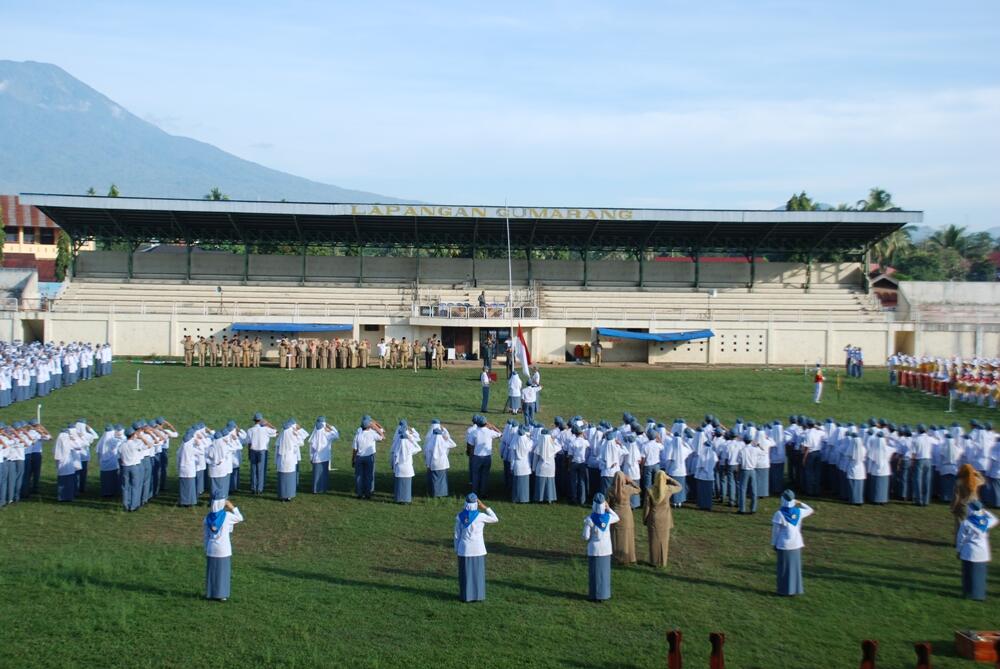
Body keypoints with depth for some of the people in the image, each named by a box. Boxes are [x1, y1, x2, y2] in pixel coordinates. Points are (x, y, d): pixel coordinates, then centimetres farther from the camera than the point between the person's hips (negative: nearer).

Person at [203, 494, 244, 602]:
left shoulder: (208, 517, 0)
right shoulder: (227, 515, -11)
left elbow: (206, 536, 5)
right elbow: (240, 518, 6)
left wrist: (206, 550, 13)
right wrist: (232, 507, 8)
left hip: (211, 548, 3)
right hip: (224, 548, -3)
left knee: (211, 571, 11)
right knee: (222, 572, 4)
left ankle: (210, 593, 15)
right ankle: (221, 595, 5)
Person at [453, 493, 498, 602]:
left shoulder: (459, 516, -5)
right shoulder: (480, 516, -13)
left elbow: (457, 535, 0)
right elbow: (495, 519, 3)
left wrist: (456, 550, 10)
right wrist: (484, 507, -2)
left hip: (464, 548, 2)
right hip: (478, 548, -2)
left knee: (465, 573, 10)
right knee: (478, 572, 9)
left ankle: (465, 596, 12)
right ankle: (478, 596, 12)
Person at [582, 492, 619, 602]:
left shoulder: (589, 519, -18)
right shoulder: (608, 517, -9)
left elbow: (586, 537, -15)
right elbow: (617, 518, 16)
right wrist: (608, 508, 7)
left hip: (594, 549, -3)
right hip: (606, 549, 3)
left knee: (594, 572, 7)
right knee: (605, 571, 14)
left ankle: (594, 595, 12)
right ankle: (604, 594, 18)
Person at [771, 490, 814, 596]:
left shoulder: (779, 514, -15)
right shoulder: (798, 512, -4)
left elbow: (775, 531, -10)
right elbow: (810, 510, 18)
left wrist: (774, 543, 1)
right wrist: (800, 503, 12)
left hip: (783, 545, -4)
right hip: (796, 544, 4)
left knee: (784, 568, 6)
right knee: (796, 566, 15)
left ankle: (785, 590, 10)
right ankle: (796, 589, 19)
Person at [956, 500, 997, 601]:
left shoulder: (966, 523, -13)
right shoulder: (986, 522, -4)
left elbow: (961, 539, -6)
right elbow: (994, 520, 20)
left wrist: (959, 550, 7)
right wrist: (985, 512, 18)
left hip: (969, 552, -3)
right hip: (983, 553, 3)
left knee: (968, 574, 7)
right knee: (981, 574, 10)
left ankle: (968, 593, 10)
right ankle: (980, 594, 11)